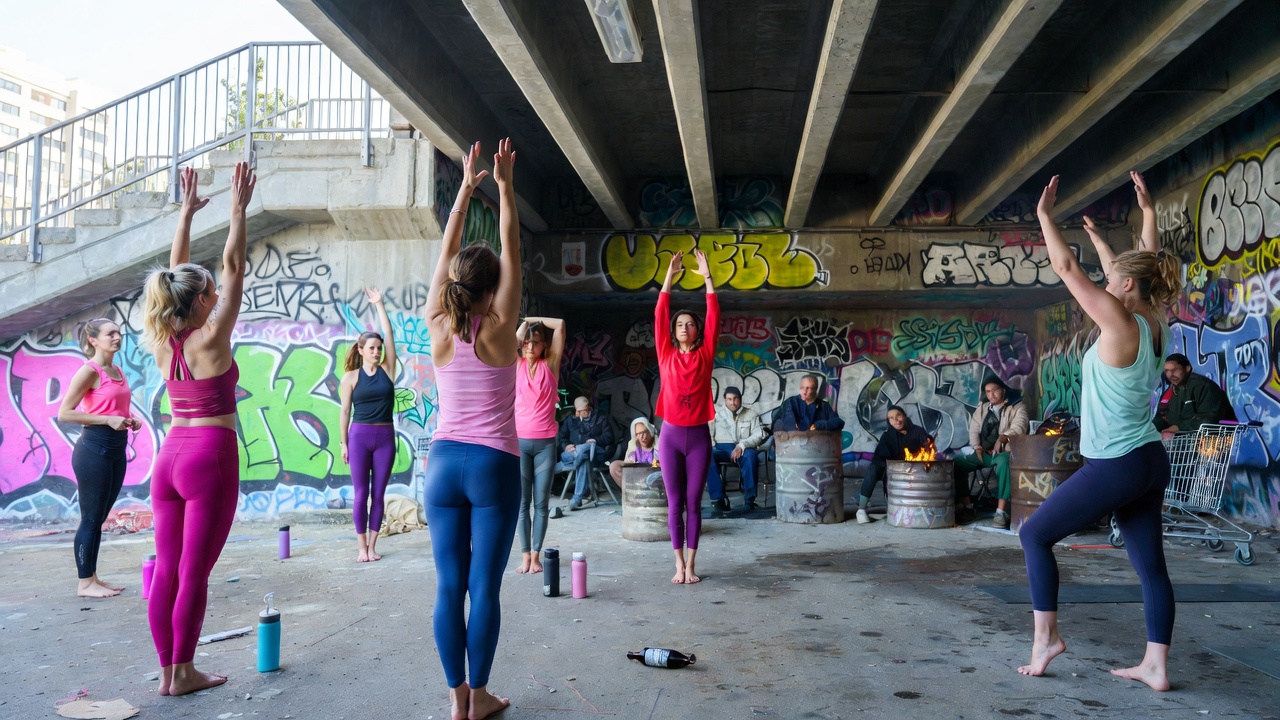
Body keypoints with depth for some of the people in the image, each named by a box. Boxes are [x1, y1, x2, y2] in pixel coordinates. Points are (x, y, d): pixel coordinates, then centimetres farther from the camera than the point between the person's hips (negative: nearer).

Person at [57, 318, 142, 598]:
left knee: (100, 517, 13)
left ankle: (93, 578, 21)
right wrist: (109, 420, -19)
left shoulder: (117, 371, 15)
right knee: (91, 518, -2)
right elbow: (64, 413, -14)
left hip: (117, 449, 8)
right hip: (94, 448, -8)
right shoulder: (89, 371, -9)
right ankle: (85, 583, 7)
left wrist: (130, 420, 9)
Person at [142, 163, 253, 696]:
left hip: (170, 456, 7)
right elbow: (234, 269, -10)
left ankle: (167, 670, 20)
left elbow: (175, 272, 13)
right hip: (211, 458, -7)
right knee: (194, 573, 1)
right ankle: (183, 672, 11)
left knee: (166, 570, 10)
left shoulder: (161, 341, 3)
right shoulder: (210, 341, -12)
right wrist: (238, 211, -5)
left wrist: (186, 214, 20)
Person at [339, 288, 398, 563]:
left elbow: (389, 335, 0)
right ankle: (361, 547, 9)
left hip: (385, 436, 2)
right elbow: (345, 411, 2)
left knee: (379, 494, 5)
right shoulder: (351, 377, 0)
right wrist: (344, 442, -1)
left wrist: (379, 305, -1)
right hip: (359, 436, -2)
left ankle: (372, 545, 12)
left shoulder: (387, 370, 4)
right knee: (361, 494, 2)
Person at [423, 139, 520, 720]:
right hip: (493, 466, -3)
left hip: (444, 463, 4)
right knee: (484, 586, 4)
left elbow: (447, 251, 8)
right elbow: (511, 247, -2)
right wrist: (503, 185, 6)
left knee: (448, 586, 7)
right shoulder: (499, 329, -7)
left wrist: (466, 187, 14)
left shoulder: (440, 329, 0)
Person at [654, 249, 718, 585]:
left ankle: (691, 565, 11)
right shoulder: (666, 355, 4)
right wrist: (669, 276, -2)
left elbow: (714, 316, -1)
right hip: (671, 435, 0)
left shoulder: (704, 355, 4)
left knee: (693, 503, 5)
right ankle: (679, 565, 12)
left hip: (699, 436, 0)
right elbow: (659, 315, 0)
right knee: (674, 503, 4)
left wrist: (707, 277, -3)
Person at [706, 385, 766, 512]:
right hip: (722, 449, 1)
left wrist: (741, 446, -15)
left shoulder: (751, 415, 14)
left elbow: (758, 435, 1)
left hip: (743, 450, -1)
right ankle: (718, 497, -32)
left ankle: (749, 498, -30)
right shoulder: (716, 413, 16)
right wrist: (711, 447, -14)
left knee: (750, 455, -38)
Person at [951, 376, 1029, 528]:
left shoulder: (1017, 407, 3)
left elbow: (1019, 426, -14)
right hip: (983, 452, 6)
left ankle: (1001, 512, -43)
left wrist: (1003, 437, -31)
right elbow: (974, 429, 14)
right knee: (957, 463, -17)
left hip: (1005, 451, -5)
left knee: (1003, 462, -41)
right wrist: (978, 448, -3)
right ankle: (966, 506, -6)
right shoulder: (982, 407, 19)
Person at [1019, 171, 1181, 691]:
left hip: (1114, 467, -9)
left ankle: (1046, 635, 8)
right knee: (1150, 563, 11)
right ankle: (1156, 666, 18)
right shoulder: (1155, 325, 5)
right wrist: (1148, 212, 29)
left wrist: (1045, 216, -5)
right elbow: (1149, 265, 21)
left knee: (1035, 534, 5)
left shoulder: (1119, 323, -17)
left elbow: (1067, 269, -14)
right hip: (1150, 463, 9)